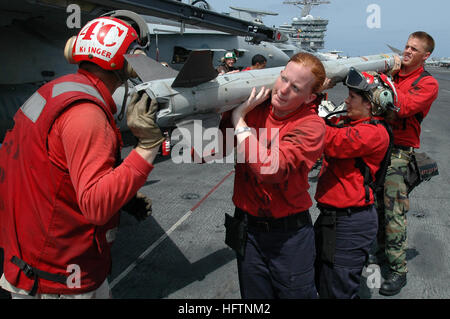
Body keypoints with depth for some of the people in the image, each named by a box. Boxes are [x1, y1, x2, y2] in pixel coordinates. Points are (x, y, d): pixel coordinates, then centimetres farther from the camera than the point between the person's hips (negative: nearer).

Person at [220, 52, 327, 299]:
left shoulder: (311, 125, -15)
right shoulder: (253, 107, -3)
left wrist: (239, 120, -22)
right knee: (254, 293, 18)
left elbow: (270, 170, -29)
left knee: (296, 292, 13)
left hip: (290, 233, -3)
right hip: (247, 229, 4)